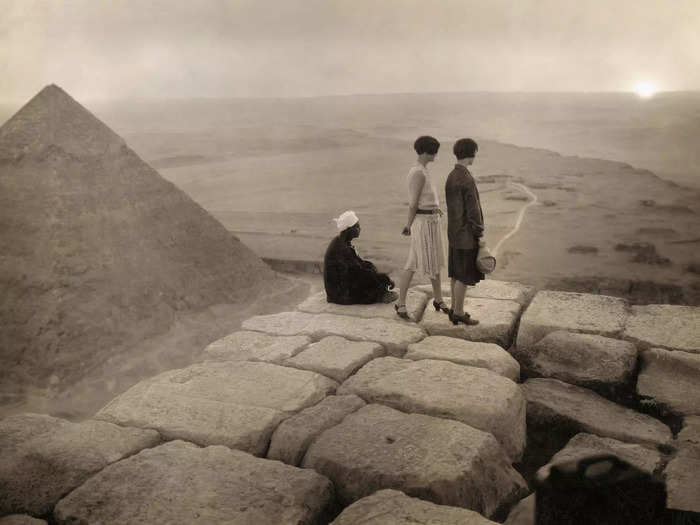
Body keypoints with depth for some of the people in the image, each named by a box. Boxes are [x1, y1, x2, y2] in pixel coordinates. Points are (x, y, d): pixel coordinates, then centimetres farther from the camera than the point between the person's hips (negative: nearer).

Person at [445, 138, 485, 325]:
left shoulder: (451, 177, 8)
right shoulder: (467, 180, -22)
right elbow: (473, 210, -21)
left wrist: (456, 230, 20)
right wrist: (480, 236, -13)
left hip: (455, 232, 9)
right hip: (467, 234, -9)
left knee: (457, 273, 14)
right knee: (465, 276, 0)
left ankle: (455, 310, 21)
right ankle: (459, 313, 7)